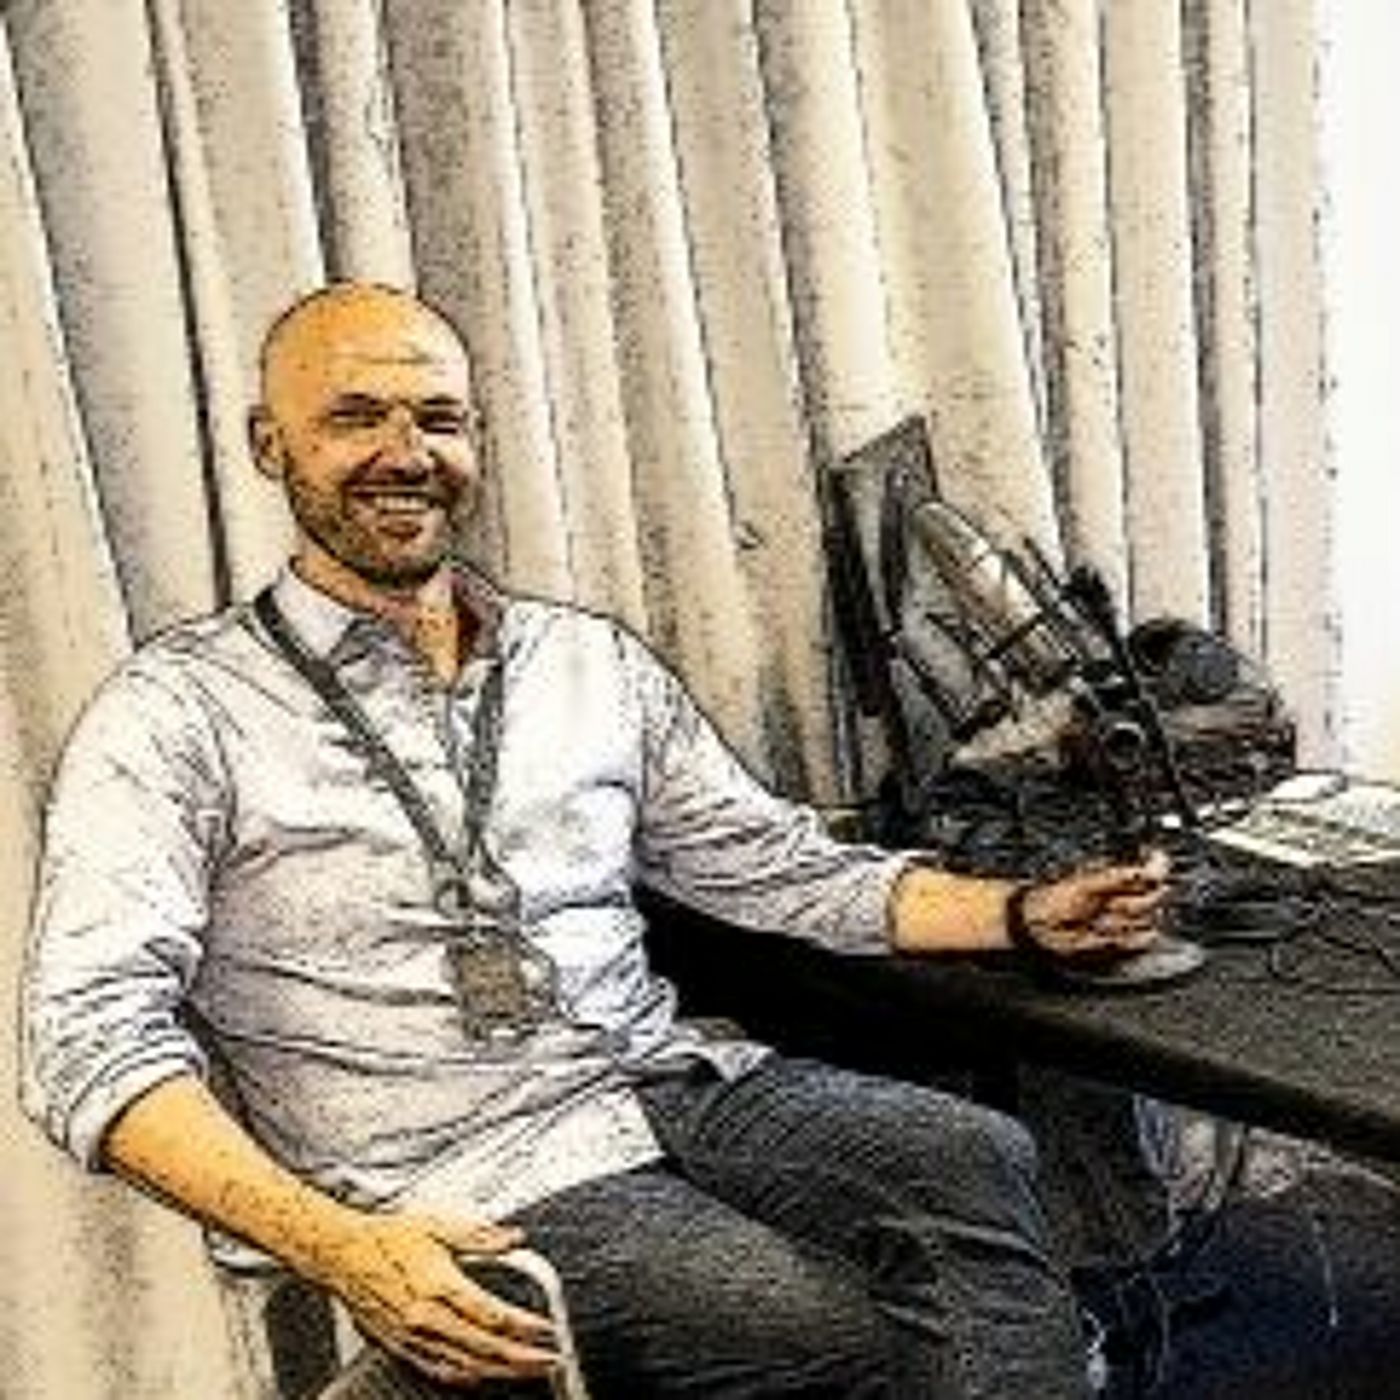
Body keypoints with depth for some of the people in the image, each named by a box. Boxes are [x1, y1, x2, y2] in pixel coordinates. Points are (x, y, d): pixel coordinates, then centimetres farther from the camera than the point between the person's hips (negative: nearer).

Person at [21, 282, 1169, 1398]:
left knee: (978, 1160, -23)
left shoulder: (592, 662, 16)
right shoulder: (180, 713, 0)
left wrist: (1023, 913, 8)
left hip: (681, 1086, 5)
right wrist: (336, 1249, -24)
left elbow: (776, 866, 21)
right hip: (465, 1185, -5)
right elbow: (93, 1033, -10)